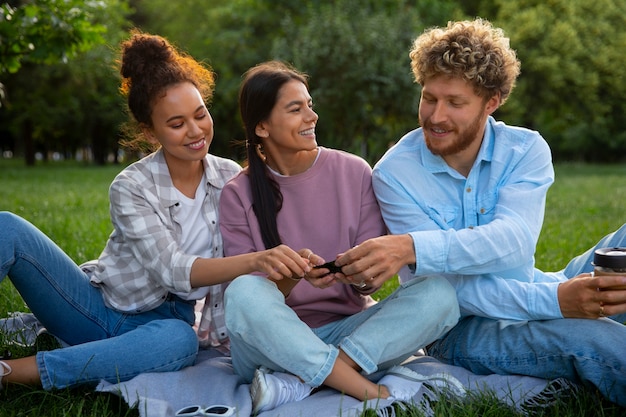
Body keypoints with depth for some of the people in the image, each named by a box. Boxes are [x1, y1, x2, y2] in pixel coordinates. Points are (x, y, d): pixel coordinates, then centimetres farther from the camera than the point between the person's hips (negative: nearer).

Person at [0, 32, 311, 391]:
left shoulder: (232, 178, -4)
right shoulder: (132, 187, -14)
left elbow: (232, 265, 5)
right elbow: (172, 270, -27)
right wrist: (255, 261, -42)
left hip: (162, 320, 2)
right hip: (97, 306, -1)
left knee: (180, 342, -40)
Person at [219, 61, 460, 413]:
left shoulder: (354, 172, 2)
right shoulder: (239, 194, -1)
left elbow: (371, 280, 2)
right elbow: (244, 293, -6)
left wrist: (361, 274, -22)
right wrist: (290, 276, -26)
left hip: (349, 328, 2)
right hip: (275, 342, -2)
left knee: (438, 293, -23)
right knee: (243, 293, -34)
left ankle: (298, 383, -29)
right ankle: (373, 392, -29)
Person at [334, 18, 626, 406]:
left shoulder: (526, 150, -5)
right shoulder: (394, 173, -11)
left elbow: (512, 241, -25)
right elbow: (445, 286, -20)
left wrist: (413, 248, -42)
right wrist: (552, 301, -33)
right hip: (462, 329, -3)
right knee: (588, 338, -34)